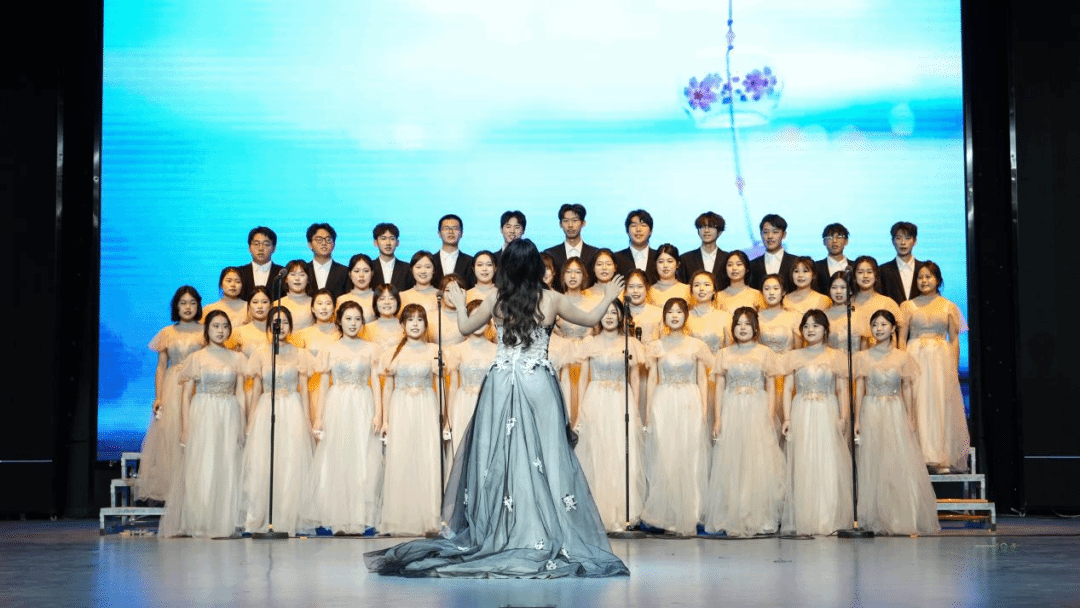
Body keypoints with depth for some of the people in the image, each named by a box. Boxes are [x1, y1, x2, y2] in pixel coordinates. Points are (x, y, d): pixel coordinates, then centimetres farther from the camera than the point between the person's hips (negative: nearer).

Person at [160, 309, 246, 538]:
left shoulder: (237, 359, 10)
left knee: (226, 469, -1)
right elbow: (186, 395, 2)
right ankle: (197, 523, 3)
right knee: (200, 469, -4)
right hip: (202, 416, -2)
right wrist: (185, 428, -5)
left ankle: (221, 523, 5)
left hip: (229, 417, 2)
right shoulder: (196, 358, 4)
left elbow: (240, 394, 10)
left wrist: (242, 425, 3)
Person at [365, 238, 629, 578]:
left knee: (496, 457, 7)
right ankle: (546, 535, -2)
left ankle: (493, 534, 9)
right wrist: (608, 298, 31)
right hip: (539, 385, -1)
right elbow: (590, 320, 13)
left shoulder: (496, 301, 1)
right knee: (544, 458, 1)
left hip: (501, 385, 1)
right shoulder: (551, 300, -1)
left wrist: (459, 303, 35)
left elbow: (465, 327, 16)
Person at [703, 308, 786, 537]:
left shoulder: (765, 353, 5)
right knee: (730, 464, -1)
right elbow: (719, 387, 9)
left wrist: (770, 415, -4)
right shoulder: (724, 354, 10)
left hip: (757, 411, -1)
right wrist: (717, 417, 1)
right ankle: (731, 518, 4)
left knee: (759, 462, -4)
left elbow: (771, 387, 5)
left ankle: (760, 518, 2)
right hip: (731, 411, 1)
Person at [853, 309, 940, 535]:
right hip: (871, 414, 0)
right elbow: (859, 390, 5)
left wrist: (910, 418, 3)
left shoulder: (902, 358, 6)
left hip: (896, 414, 0)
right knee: (873, 466, -1)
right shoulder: (863, 358, 4)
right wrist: (857, 420, 0)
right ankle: (877, 521, 3)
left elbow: (907, 390, 8)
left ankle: (904, 519, 3)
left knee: (901, 465, -4)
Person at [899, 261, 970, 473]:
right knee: (917, 406, -5)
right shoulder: (908, 306, 7)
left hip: (942, 360, 0)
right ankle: (919, 457, -2)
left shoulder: (949, 307, 8)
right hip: (915, 359, 0)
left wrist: (954, 368, 0)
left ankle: (942, 458, 3)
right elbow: (902, 338, 5)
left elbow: (954, 340, 7)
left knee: (941, 405, -1)